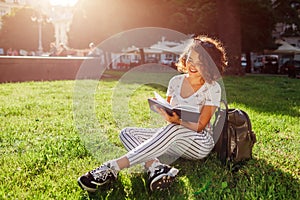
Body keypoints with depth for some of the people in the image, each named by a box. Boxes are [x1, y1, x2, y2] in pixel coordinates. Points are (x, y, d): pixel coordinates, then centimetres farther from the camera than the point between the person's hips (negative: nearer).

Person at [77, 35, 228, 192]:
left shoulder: (212, 88, -8)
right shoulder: (176, 81, 6)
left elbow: (200, 126, -10)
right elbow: (170, 116, 9)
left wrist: (177, 120, -28)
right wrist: (165, 112, -15)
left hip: (200, 143, -5)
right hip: (173, 140, 6)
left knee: (173, 130, -39)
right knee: (126, 133, -10)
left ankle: (113, 167, -43)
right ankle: (155, 167, -39)